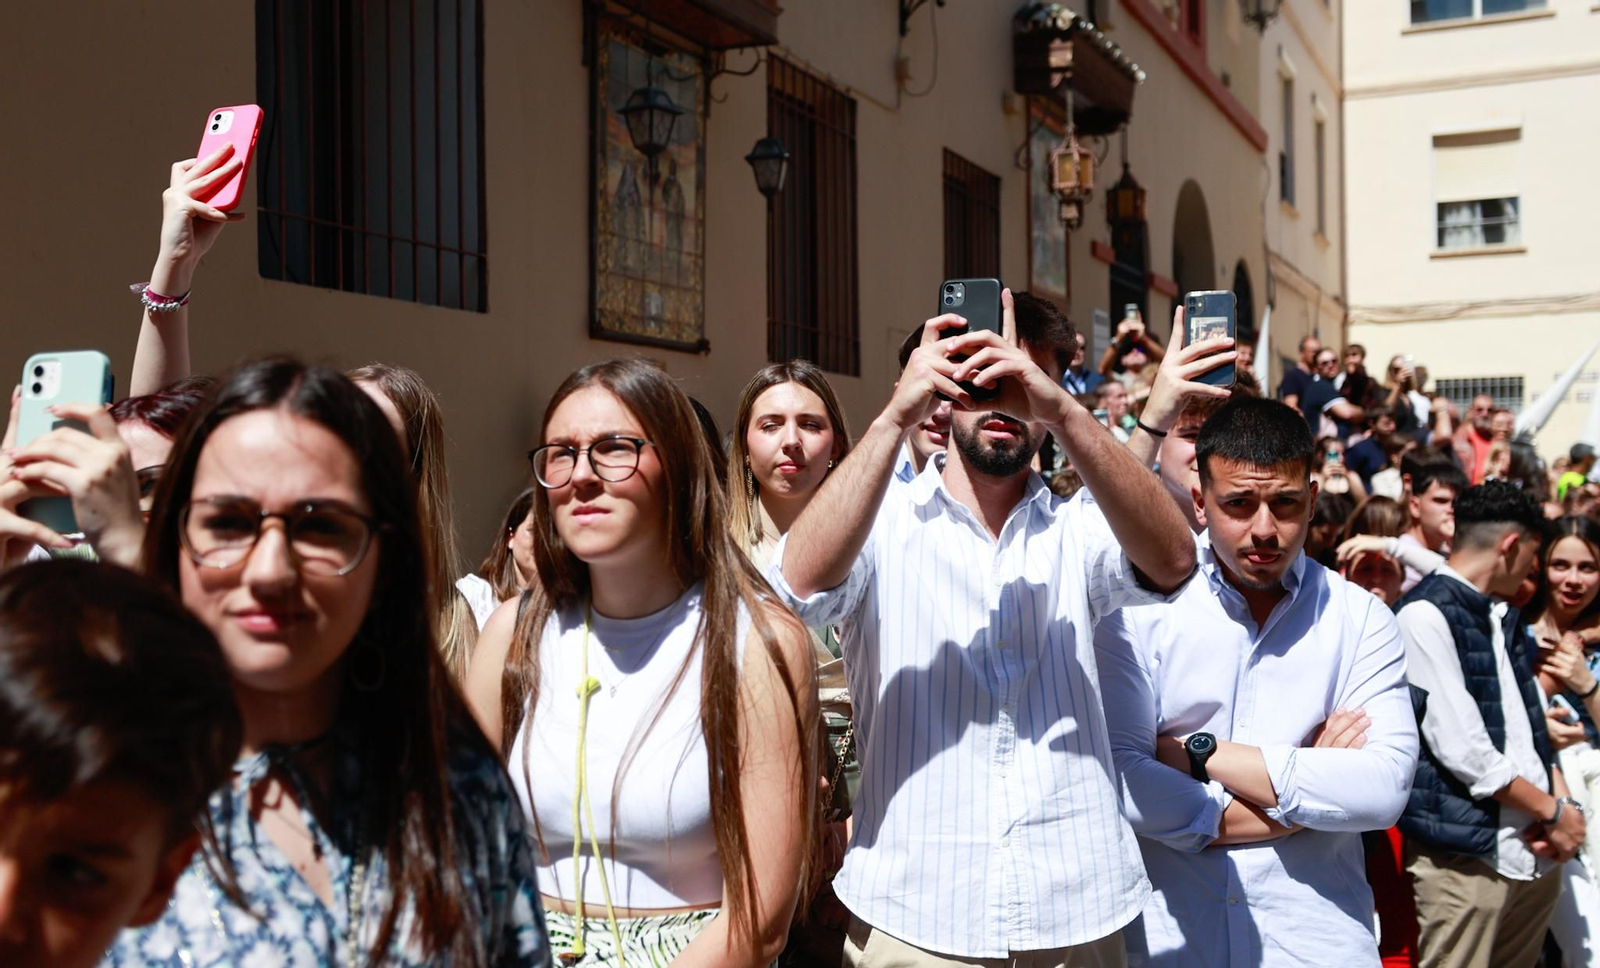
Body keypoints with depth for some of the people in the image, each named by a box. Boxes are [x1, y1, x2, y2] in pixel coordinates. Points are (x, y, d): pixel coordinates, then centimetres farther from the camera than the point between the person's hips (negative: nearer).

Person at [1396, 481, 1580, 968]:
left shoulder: (1506, 618, 18)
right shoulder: (1425, 615, -11)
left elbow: (1533, 723, 18)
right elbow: (1460, 747, -16)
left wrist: (1563, 804, -1)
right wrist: (1553, 811, -6)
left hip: (1535, 851, 8)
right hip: (1468, 853, -8)